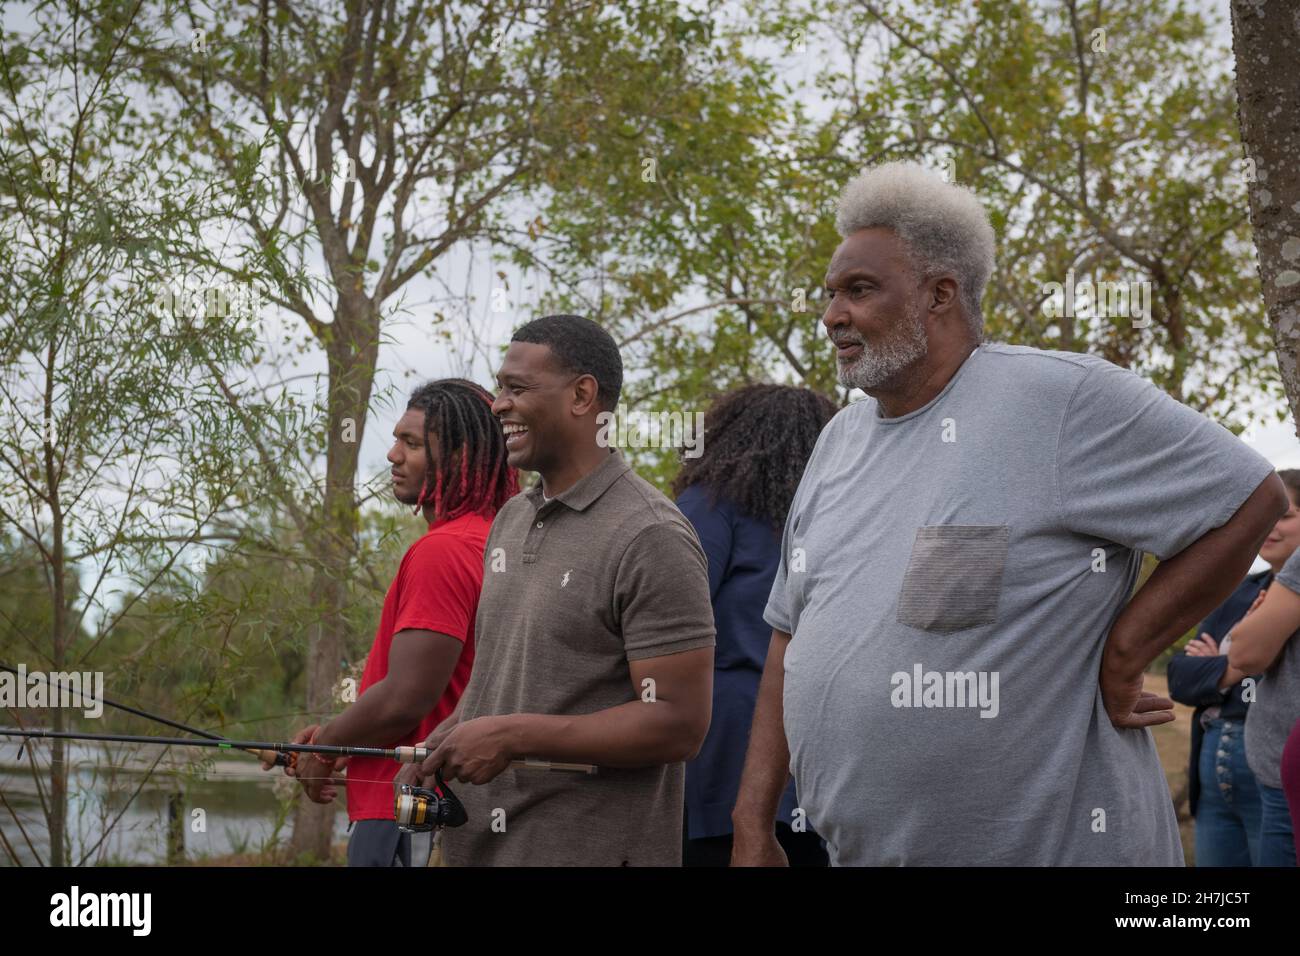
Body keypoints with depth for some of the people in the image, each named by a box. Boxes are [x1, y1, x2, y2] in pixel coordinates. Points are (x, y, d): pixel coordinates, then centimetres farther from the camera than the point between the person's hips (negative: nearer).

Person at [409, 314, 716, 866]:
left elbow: (679, 724, -19)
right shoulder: (510, 520, 10)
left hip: (591, 847, -7)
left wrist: (513, 736, -21)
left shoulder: (650, 539, -15)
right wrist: (440, 746, 1)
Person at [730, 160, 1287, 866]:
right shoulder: (839, 441, 9)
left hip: (1052, 842, -6)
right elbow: (792, 638, 12)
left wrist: (1118, 661, -12)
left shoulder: (1062, 400, -13)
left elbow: (1250, 500, -11)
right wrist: (752, 827, 6)